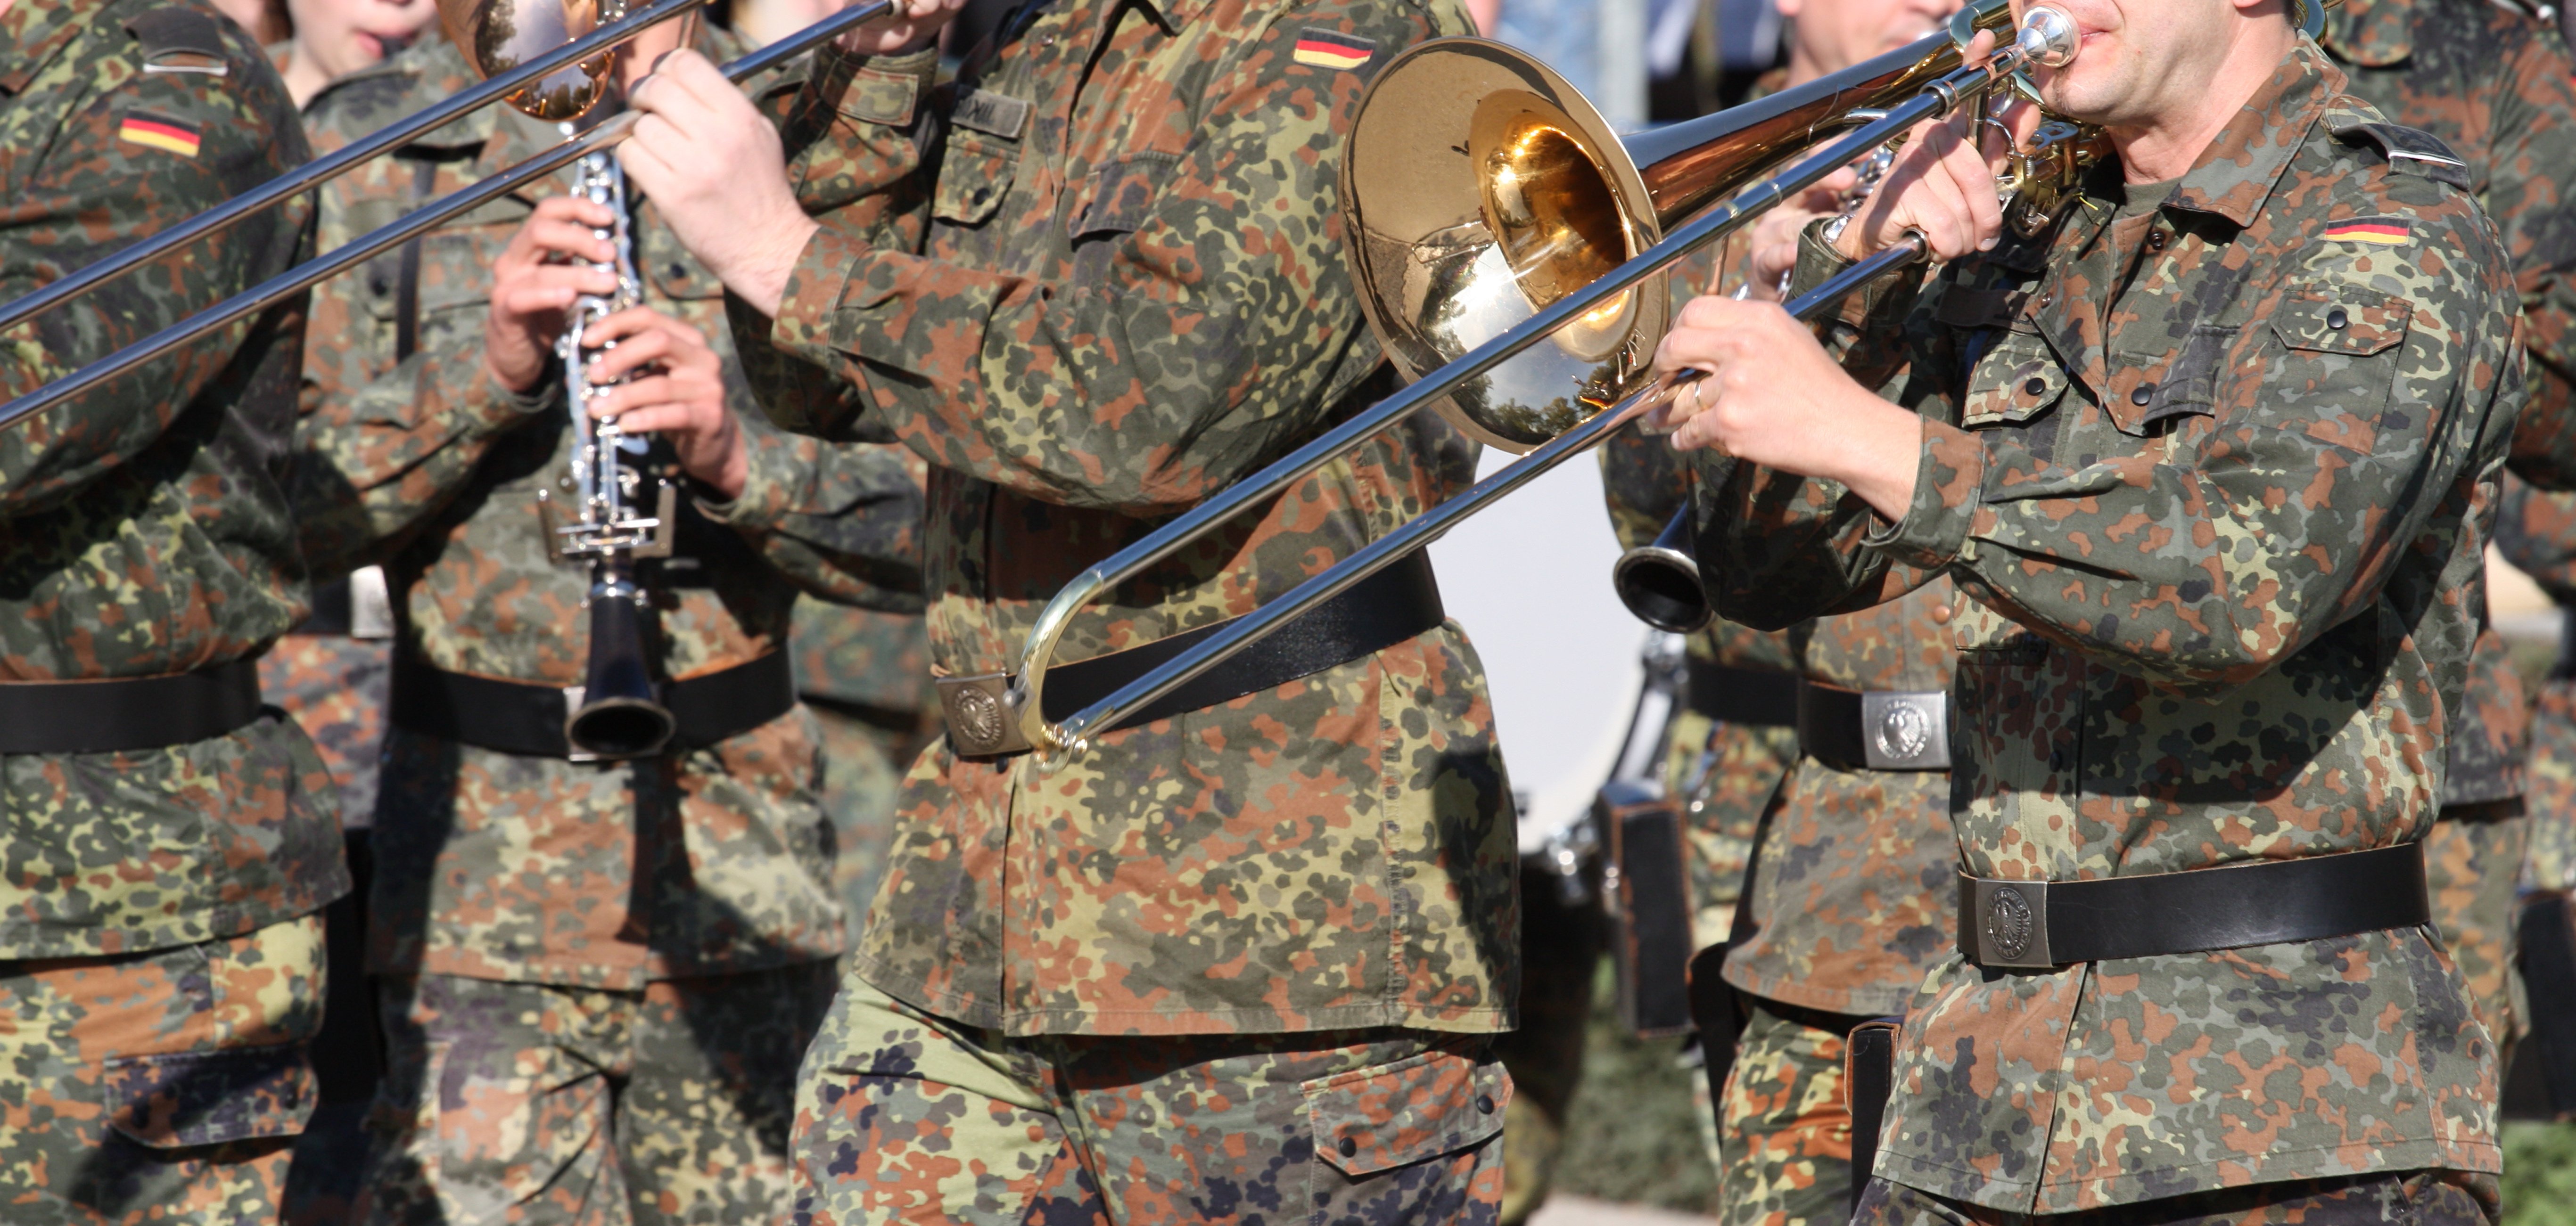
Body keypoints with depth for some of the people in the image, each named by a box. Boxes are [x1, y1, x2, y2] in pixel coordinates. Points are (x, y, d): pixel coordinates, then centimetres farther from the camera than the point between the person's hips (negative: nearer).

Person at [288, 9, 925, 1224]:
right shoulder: (361, 151, 5)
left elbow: (921, 538, -1)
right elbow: (291, 516, -3)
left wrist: (738, 454, -20)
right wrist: (485, 366, -17)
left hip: (742, 877, 1)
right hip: (479, 886, -1)